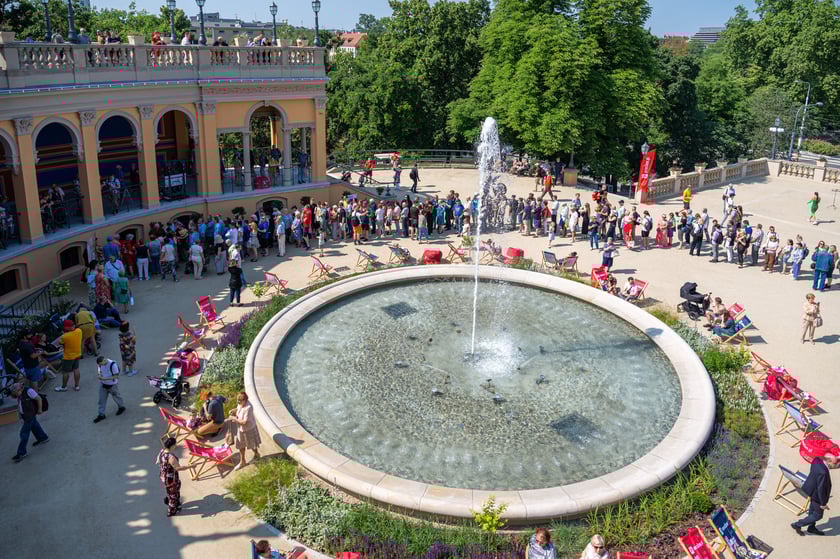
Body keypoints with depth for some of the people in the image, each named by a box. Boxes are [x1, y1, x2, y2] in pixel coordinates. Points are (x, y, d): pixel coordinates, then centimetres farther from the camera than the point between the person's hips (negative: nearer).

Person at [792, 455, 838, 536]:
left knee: (813, 511, 28)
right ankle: (797, 525, 23)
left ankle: (811, 528, 49)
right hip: (817, 495, -9)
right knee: (818, 515, 14)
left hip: (812, 490, 9)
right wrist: (823, 504, -16)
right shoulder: (822, 472, -39)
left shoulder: (817, 461, -14)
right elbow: (821, 489, -29)